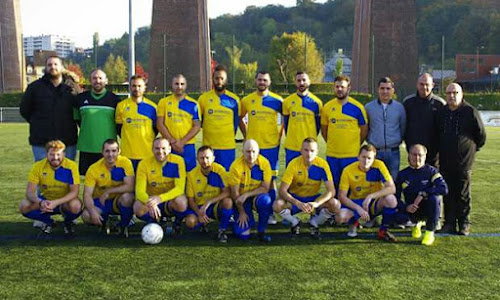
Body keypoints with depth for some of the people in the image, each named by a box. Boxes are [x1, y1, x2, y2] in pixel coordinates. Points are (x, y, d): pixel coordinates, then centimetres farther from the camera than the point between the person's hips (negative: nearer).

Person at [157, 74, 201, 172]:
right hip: (168, 146, 0)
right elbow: (160, 124, 1)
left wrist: (182, 142, -10)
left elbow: (197, 126, 1)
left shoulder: (193, 104, 5)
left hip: (188, 146, 0)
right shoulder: (164, 102, 7)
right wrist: (172, 141, -9)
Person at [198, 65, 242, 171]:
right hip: (208, 146, 0)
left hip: (228, 147, 0)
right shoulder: (204, 98, 4)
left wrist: (230, 137, 10)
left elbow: (236, 122, 12)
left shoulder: (234, 100, 4)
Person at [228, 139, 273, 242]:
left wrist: (246, 195, -25)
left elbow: (265, 188, -14)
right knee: (242, 234, -15)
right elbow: (234, 193, -13)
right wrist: (241, 212, -10)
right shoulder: (236, 166, -20)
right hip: (241, 200, -1)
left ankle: (261, 232, -12)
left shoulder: (264, 163, -15)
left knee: (265, 200, -36)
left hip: (257, 195, 1)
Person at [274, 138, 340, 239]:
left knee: (336, 205, -27)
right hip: (295, 198, -1)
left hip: (314, 198, 1)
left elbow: (331, 191, -20)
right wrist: (298, 203, -40)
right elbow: (282, 191, -24)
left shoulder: (322, 164, -17)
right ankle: (295, 222, 2)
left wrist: (316, 203, -38)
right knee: (277, 205, -32)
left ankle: (314, 222, 2)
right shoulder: (294, 164, -20)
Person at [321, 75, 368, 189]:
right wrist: (331, 143, 10)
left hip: (351, 155, -2)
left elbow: (364, 130, 7)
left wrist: (356, 146, 7)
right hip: (332, 154, 2)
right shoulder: (327, 107, 4)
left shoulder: (357, 107, -1)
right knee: (333, 184, 9)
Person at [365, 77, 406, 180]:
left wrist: (398, 140, 10)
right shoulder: (368, 107, 3)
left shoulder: (399, 107, 4)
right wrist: (370, 141, 7)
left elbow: (403, 128, 13)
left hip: (393, 152, 1)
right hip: (374, 152, 0)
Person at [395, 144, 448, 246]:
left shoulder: (431, 171, -4)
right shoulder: (403, 174, 4)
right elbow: (397, 197, 0)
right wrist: (406, 207, -21)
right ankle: (417, 223, 14)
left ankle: (430, 232, -14)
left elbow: (444, 189, -20)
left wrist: (423, 194, -28)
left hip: (429, 209, -3)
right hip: (412, 211, 3)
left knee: (434, 198, -34)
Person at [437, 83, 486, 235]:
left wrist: (472, 149, 10)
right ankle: (449, 223, 16)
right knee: (448, 194, 8)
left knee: (463, 195, 3)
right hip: (445, 162, 4)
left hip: (463, 162, -4)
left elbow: (481, 136, 3)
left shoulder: (471, 112, -5)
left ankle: (464, 224, 13)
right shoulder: (441, 112, 8)